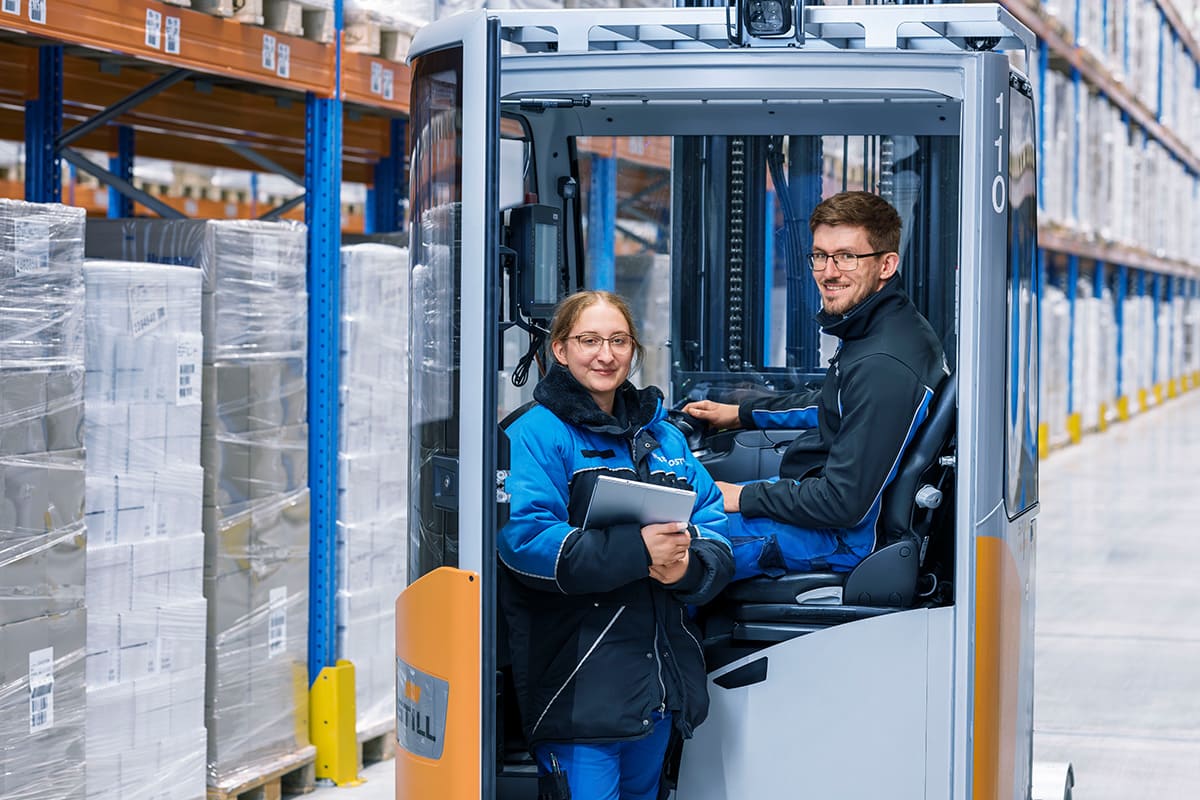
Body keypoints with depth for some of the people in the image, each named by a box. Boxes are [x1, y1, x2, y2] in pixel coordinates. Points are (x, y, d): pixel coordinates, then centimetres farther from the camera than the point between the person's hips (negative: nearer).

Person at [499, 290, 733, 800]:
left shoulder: (662, 436, 16)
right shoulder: (536, 434, -5)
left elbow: (712, 525, 9)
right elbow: (524, 539, -19)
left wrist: (689, 565, -15)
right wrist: (636, 551, -26)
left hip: (661, 677, 7)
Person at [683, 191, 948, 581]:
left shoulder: (884, 367, -29)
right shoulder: (874, 326, 3)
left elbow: (843, 504, -28)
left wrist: (744, 497, -16)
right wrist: (740, 413, 25)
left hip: (845, 539, -10)